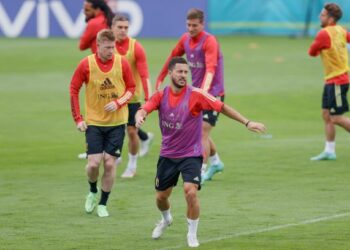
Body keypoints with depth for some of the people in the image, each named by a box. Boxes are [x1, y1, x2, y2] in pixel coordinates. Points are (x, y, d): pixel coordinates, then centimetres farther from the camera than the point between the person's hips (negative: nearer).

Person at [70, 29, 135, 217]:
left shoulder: (122, 63, -5)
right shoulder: (86, 64, -8)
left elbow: (131, 87, 4)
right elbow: (74, 90, 0)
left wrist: (118, 103, -14)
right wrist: (77, 119, -4)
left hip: (117, 122, 1)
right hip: (93, 122, -1)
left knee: (109, 163, -2)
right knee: (94, 163, -8)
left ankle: (103, 204, 13)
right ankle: (92, 192, 23)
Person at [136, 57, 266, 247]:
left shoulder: (195, 95, -15)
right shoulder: (161, 96, -6)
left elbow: (222, 107, -15)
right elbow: (143, 110, -20)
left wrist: (247, 122, -23)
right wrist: (139, 118, -45)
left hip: (191, 155, -3)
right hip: (167, 155, 3)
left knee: (190, 192, -22)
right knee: (161, 197, 13)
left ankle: (192, 234, 0)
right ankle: (166, 219, 49)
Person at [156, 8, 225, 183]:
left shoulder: (209, 41, -20)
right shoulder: (185, 39, 2)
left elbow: (211, 68, -33)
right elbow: (172, 58, 18)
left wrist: (204, 88, -47)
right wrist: (160, 79, 21)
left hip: (213, 94, -7)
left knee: (203, 132, -14)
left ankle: (201, 171, -10)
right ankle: (215, 162, 35)